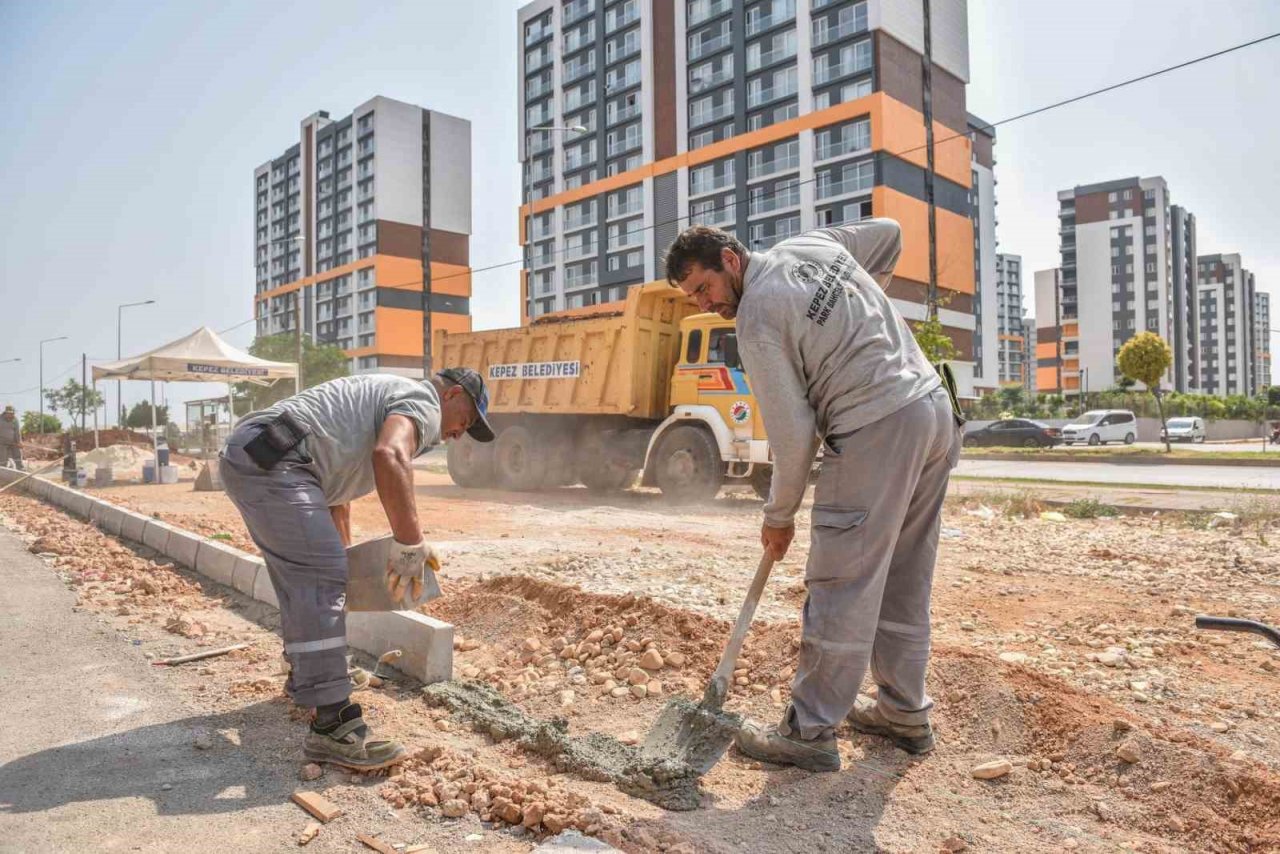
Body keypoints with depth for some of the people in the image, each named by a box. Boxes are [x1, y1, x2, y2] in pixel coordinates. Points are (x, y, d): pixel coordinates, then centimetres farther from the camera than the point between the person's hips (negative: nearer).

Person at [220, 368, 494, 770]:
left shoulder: (383, 395, 30)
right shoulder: (422, 400, -2)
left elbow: (336, 483, 38)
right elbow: (389, 455, -27)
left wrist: (341, 553, 46)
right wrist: (411, 546, -22)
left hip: (243, 455, 11)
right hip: (272, 461, -11)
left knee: (298, 577, 23)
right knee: (321, 580, -12)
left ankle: (306, 677, 40)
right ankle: (332, 726, -11)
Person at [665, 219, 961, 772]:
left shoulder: (756, 318, -11)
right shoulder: (811, 244, 13)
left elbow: (791, 430, -11)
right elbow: (889, 233, 30)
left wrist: (779, 515, 2)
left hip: (875, 433, -9)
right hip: (935, 411, 9)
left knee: (841, 587, -3)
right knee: (904, 581, 16)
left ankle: (810, 733, 7)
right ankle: (905, 712, 28)